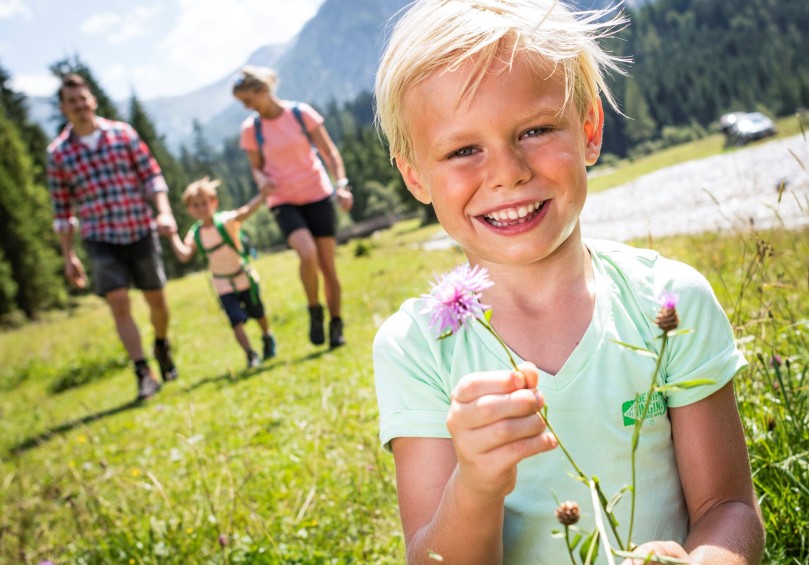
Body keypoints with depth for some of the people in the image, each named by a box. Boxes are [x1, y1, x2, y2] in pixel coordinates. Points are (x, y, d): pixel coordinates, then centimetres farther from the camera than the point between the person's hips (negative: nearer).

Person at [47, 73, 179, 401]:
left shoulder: (123, 133, 2)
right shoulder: (58, 153, 2)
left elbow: (151, 174, 3)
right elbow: (61, 210, 5)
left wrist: (164, 212, -13)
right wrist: (68, 257, 2)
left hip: (141, 232, 1)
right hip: (101, 239, -1)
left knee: (156, 299, 10)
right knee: (119, 304, -11)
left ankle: (162, 346, 39)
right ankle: (144, 374, -5)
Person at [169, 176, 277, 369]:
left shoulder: (226, 221, -20)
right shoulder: (195, 234, -10)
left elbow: (244, 212, -39)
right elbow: (184, 255, -23)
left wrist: (261, 196, -55)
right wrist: (173, 235, -27)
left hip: (245, 277, -1)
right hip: (223, 286, 2)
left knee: (257, 313, 17)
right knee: (237, 321, -10)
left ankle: (268, 338, 44)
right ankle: (250, 354, 2)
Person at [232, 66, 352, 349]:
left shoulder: (301, 113, -5)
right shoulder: (250, 129, -1)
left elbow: (329, 151, -2)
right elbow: (257, 167, 10)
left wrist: (341, 184, -14)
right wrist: (262, 179, -14)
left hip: (318, 195, 0)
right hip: (283, 201, 0)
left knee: (328, 265, 0)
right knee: (308, 254, -26)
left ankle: (336, 325, 18)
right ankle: (315, 312, -3)